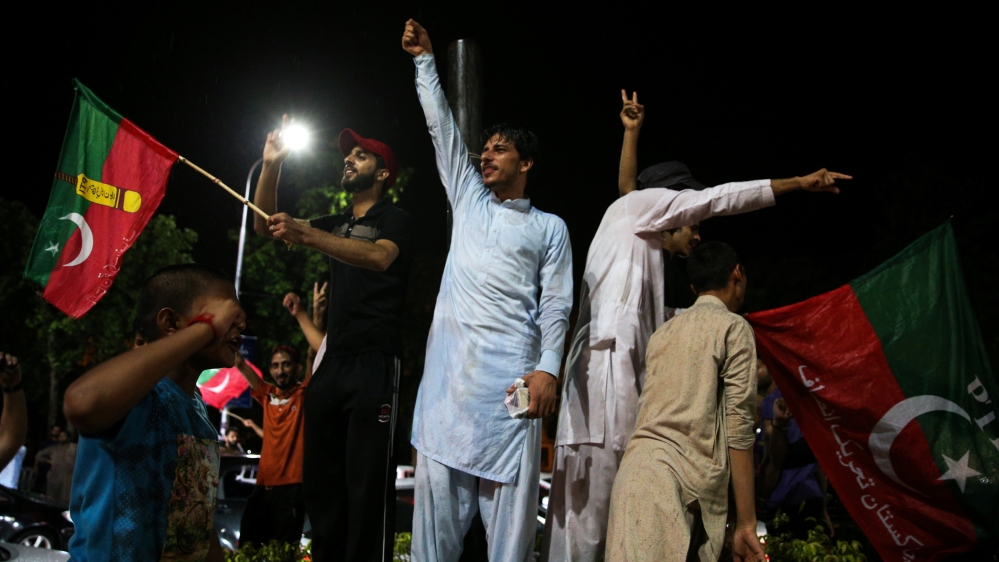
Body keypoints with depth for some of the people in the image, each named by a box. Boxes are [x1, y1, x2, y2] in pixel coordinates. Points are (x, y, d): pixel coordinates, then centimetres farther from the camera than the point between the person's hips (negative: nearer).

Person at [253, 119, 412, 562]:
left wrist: (305, 235, -32)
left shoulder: (393, 218, 0)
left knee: (367, 482, -10)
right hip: (332, 361, 7)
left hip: (373, 362, -7)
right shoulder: (336, 224, 22)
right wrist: (271, 166, 6)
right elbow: (265, 226, 20)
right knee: (320, 478, 7)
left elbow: (379, 257, -22)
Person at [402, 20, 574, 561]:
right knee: (439, 481, -1)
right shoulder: (469, 201, 22)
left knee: (509, 486, -7)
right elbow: (441, 127, 22)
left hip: (509, 368, -3)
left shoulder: (549, 227, 13)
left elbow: (556, 304, 4)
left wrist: (547, 368, -10)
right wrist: (425, 60, 20)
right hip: (450, 363, 3)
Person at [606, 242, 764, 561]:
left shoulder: (665, 331, 24)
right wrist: (746, 523, -3)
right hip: (683, 477, -6)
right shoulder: (733, 327, 4)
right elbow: (738, 427, -3)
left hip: (636, 465, 6)